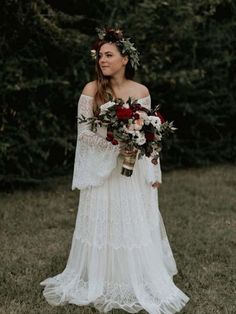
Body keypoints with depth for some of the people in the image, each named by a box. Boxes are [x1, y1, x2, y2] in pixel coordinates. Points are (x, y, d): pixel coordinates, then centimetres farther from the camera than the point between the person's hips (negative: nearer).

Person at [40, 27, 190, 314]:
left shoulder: (141, 92, 1)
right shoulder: (91, 90, -6)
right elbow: (84, 133, -7)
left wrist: (154, 173, 6)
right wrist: (114, 147, -19)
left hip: (135, 171, 2)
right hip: (102, 170, -2)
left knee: (138, 226, 9)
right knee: (103, 226, 5)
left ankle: (141, 284, 25)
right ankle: (100, 285, 21)